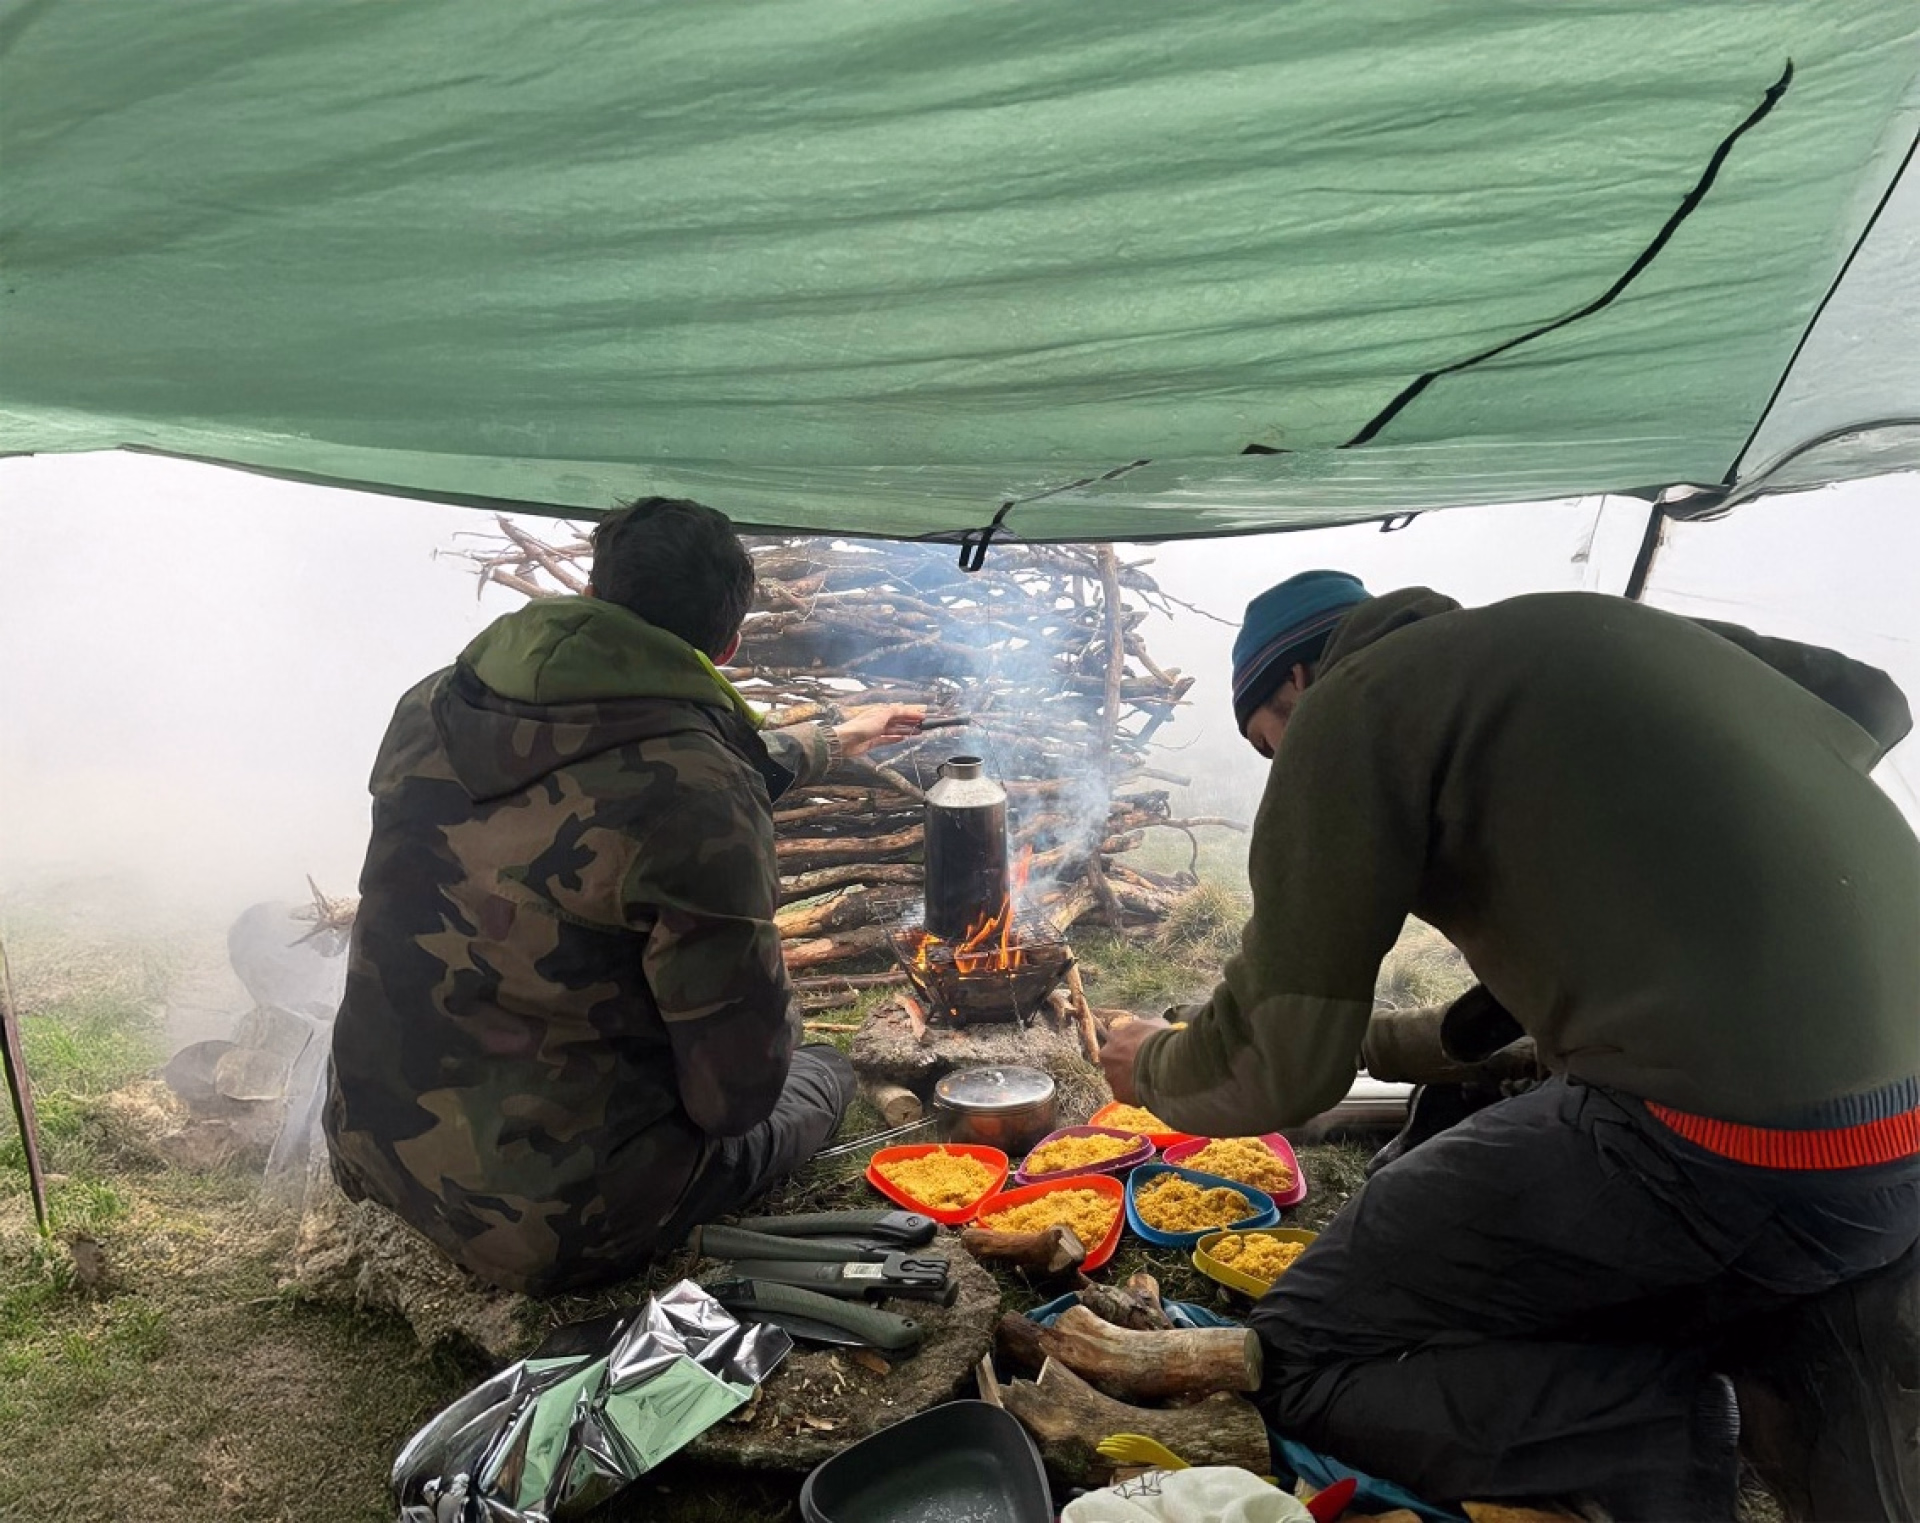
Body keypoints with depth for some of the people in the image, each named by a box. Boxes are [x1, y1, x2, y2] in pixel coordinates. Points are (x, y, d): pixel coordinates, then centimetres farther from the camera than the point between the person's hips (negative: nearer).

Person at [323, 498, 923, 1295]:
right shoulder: (696, 799, -27)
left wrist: (834, 738, 26)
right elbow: (738, 1087, -18)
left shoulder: (433, 706, -4)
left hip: (376, 1151, 7)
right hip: (554, 1231, -6)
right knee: (824, 1075, 16)